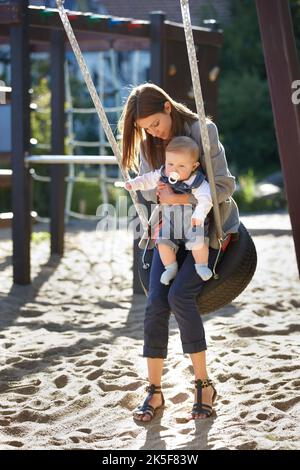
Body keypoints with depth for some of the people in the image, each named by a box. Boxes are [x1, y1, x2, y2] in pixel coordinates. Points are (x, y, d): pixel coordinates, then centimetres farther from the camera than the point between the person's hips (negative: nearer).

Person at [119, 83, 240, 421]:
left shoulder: (202, 132, -14)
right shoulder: (147, 145, 3)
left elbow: (225, 186, -18)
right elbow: (148, 192, 7)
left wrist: (180, 199, -28)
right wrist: (158, 191, -17)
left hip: (210, 229, -5)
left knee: (180, 295, -25)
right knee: (155, 302, -14)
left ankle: (203, 385, -12)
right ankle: (154, 391, -3)